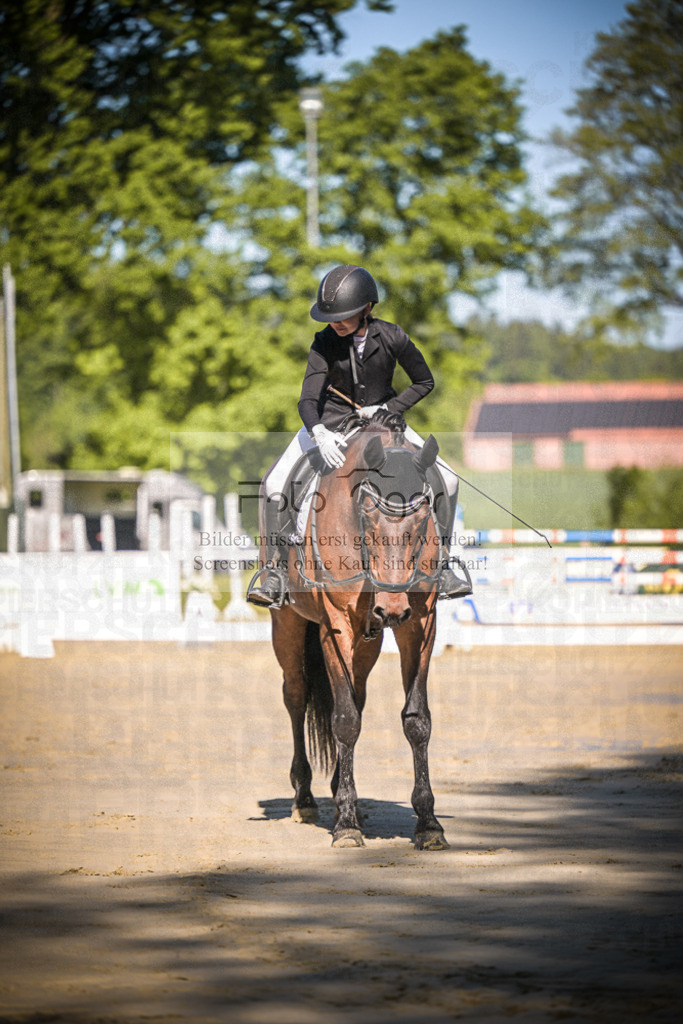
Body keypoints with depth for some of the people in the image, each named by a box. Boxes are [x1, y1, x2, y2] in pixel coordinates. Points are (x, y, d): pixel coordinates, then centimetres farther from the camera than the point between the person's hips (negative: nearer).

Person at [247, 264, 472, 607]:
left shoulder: (391, 337, -20)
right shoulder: (325, 342, -21)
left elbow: (424, 382, -6)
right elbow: (308, 400, -28)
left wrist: (388, 409, -18)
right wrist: (320, 436, -48)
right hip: (330, 421, 0)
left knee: (446, 479, -12)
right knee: (276, 482, -18)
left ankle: (439, 566, 2)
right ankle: (277, 570, -11)